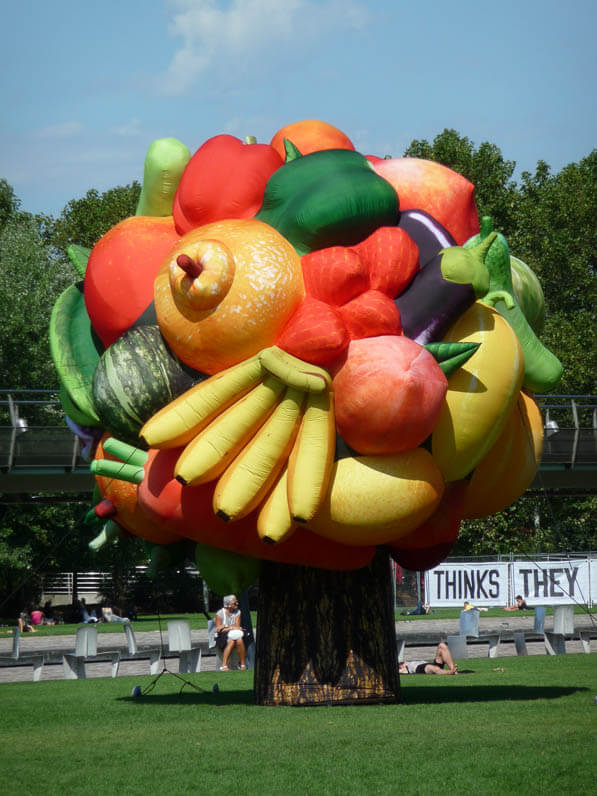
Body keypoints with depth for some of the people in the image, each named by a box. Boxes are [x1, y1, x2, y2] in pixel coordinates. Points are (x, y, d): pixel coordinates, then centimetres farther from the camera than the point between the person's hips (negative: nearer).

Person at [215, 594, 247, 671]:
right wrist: (232, 628, -15)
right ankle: (224, 665, -41)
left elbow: (237, 626, -2)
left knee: (239, 640, -33)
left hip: (234, 635, 3)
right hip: (222, 637, -3)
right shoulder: (220, 613, -4)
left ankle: (243, 665, -25)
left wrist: (226, 627, -17)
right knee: (231, 641, -36)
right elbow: (218, 629, -8)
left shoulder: (237, 612, 7)